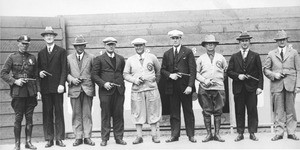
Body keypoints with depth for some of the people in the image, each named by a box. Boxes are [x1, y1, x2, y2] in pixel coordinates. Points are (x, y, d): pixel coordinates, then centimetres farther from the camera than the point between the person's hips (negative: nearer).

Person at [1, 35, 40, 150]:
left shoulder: (32, 58, 10)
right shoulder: (12, 57, 1)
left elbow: (36, 76, 11)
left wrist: (38, 90, 4)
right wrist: (15, 81, -12)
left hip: (31, 91, 3)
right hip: (18, 91, -3)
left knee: (29, 117, 6)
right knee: (18, 118, 0)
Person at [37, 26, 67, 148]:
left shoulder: (61, 51, 5)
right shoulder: (41, 53, 16)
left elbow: (64, 69, -1)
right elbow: (38, 68, 21)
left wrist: (62, 84, -11)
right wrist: (39, 72, -3)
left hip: (57, 87, -3)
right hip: (45, 88, 3)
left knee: (59, 113, -1)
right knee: (47, 113, 2)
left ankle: (59, 139, 4)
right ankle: (49, 139, 8)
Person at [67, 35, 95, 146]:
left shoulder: (91, 58, 9)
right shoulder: (69, 58, 11)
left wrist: (92, 87, -3)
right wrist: (71, 79, -8)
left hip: (87, 89, -1)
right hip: (74, 89, 1)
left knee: (87, 114, 0)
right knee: (76, 114, 2)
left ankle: (87, 137, 7)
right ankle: (78, 137, 9)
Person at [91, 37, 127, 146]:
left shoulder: (121, 59, 16)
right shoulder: (99, 59, 5)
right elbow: (94, 75, 0)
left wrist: (122, 84, 7)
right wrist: (103, 83, -12)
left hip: (119, 91, 3)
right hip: (105, 91, -3)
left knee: (119, 115, 5)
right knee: (105, 115, 1)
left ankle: (119, 138, 13)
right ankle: (104, 138, 10)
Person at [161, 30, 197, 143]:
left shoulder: (188, 52, 3)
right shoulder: (167, 54, 13)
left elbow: (193, 70, -3)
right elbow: (163, 70, 14)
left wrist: (190, 85, -13)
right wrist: (170, 75, -8)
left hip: (185, 86, -2)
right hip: (172, 87, 3)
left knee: (188, 111, 4)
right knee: (174, 112, 5)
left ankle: (191, 135, 11)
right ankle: (174, 135, 11)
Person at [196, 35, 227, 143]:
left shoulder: (220, 57, 12)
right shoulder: (201, 58, 8)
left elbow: (226, 70, 19)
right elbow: (196, 73, 4)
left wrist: (221, 79, 9)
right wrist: (204, 80, -8)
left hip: (219, 88, 1)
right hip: (205, 89, -1)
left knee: (218, 112, 1)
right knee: (206, 112, 0)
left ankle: (217, 134, 7)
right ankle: (209, 134, 7)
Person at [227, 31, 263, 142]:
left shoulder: (255, 56, 8)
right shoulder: (234, 57, 12)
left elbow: (260, 73, 4)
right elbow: (229, 71, 8)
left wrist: (260, 87, -5)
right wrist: (238, 76, -10)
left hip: (251, 88, -1)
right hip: (238, 88, 1)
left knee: (252, 111, -1)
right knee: (239, 111, 3)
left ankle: (252, 133, 8)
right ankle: (240, 133, 11)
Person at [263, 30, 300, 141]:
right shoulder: (271, 54, 13)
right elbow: (266, 69, 12)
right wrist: (274, 75, -8)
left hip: (290, 85, 0)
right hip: (277, 85, 0)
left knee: (290, 110, 2)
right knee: (278, 111, -1)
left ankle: (291, 132, 9)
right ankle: (279, 133, 4)